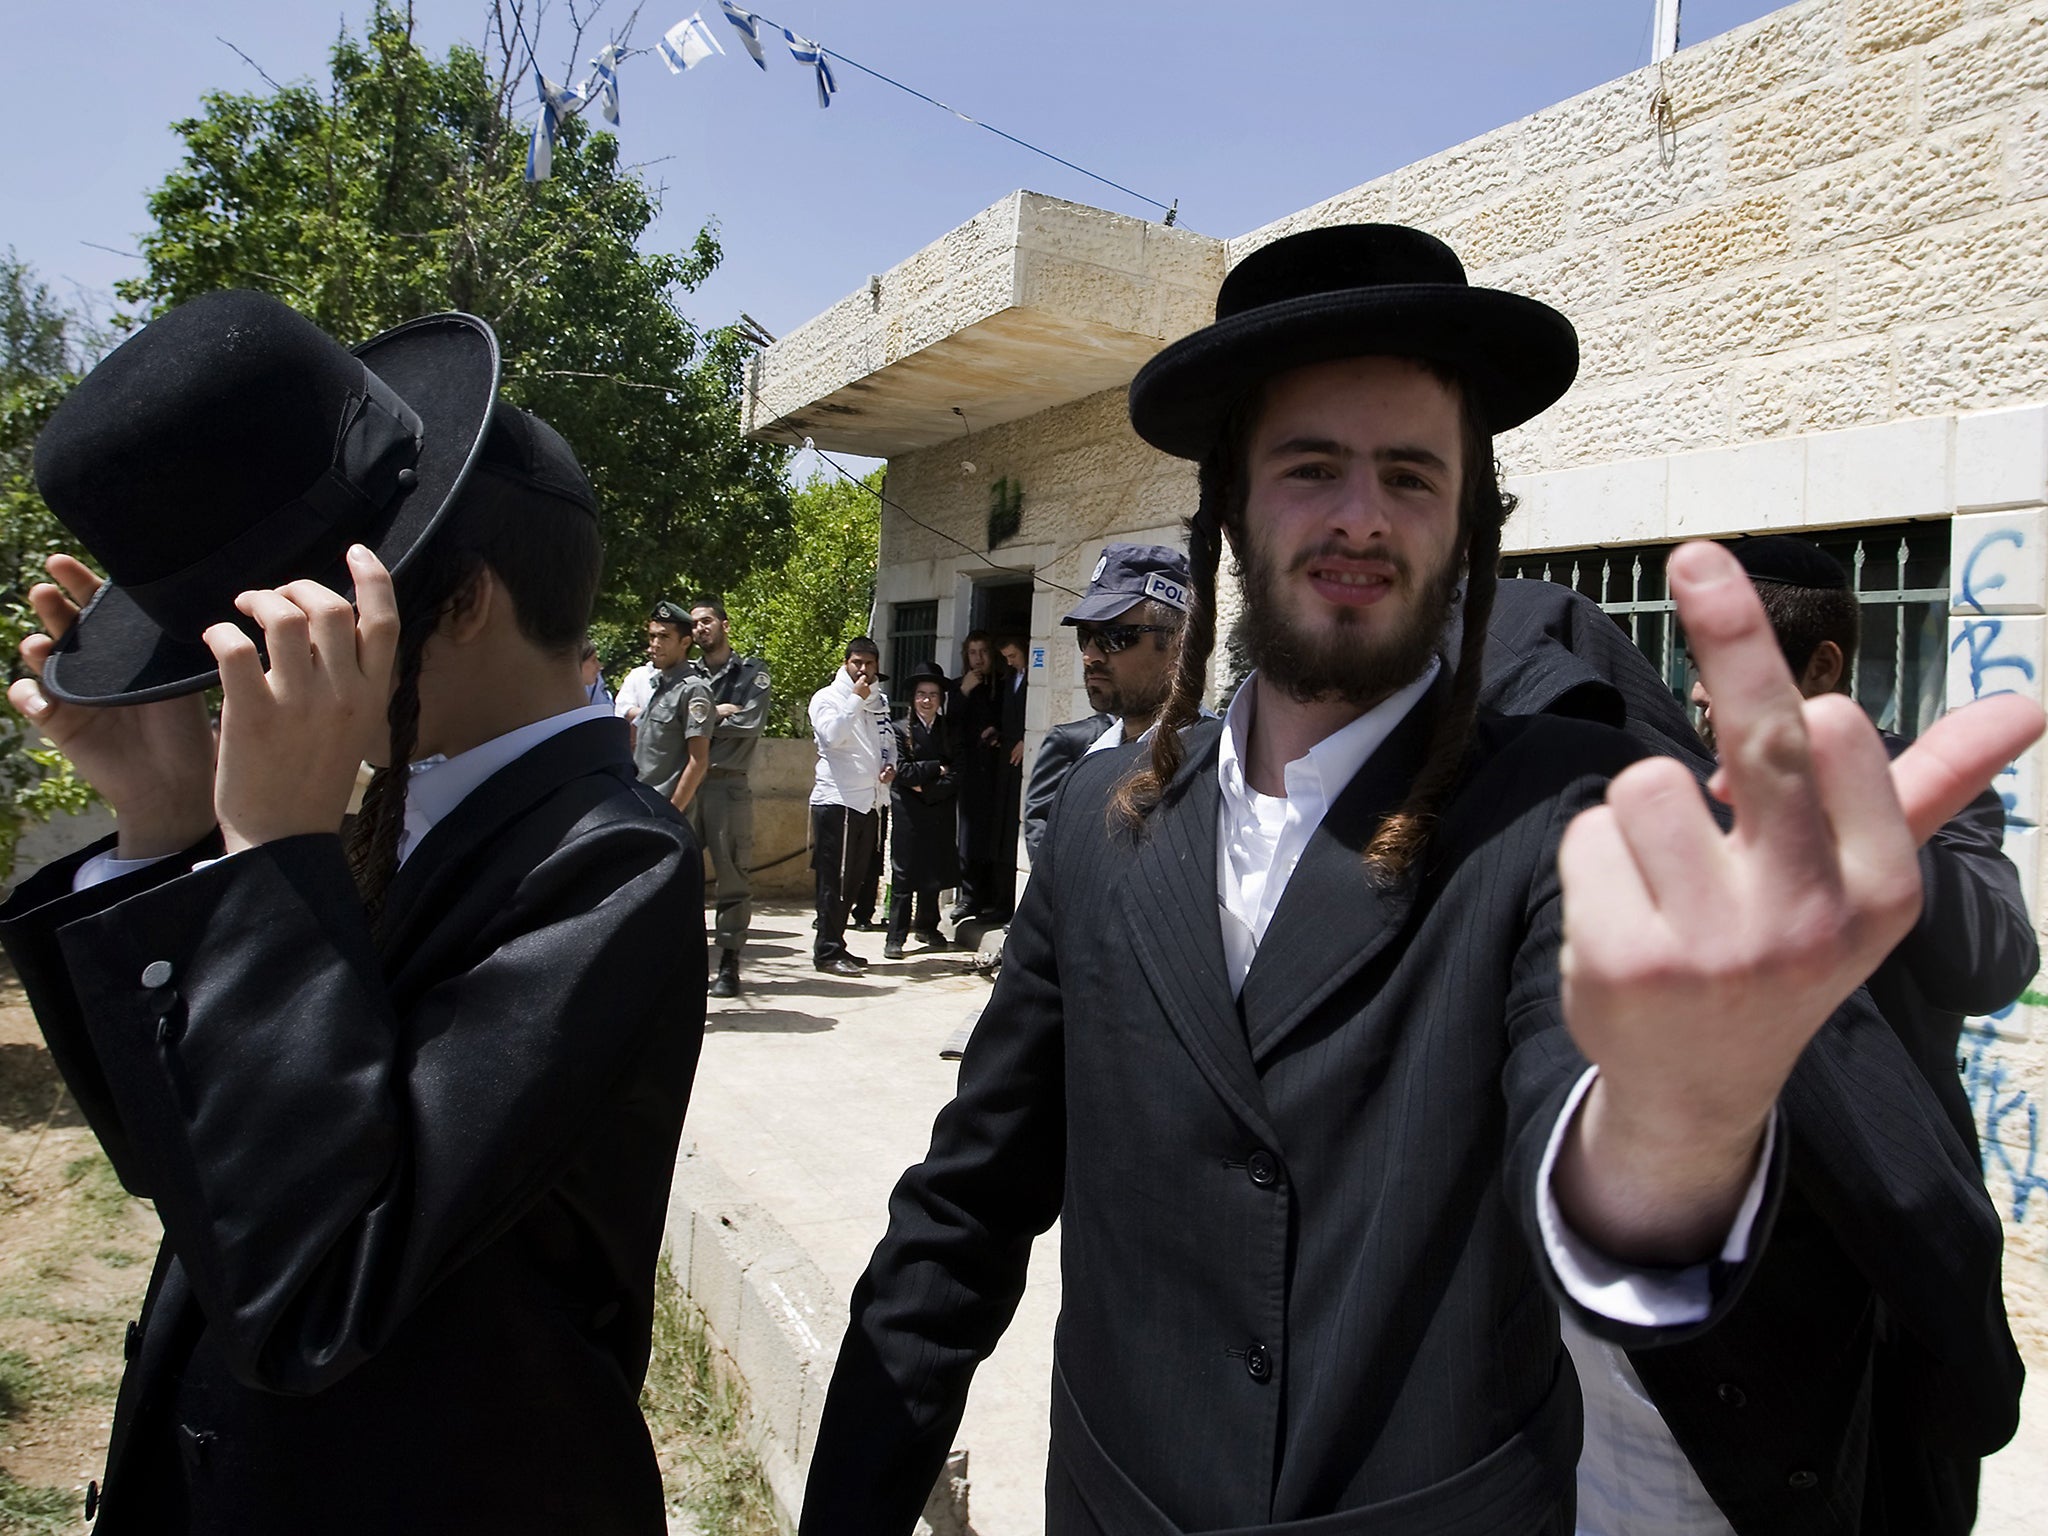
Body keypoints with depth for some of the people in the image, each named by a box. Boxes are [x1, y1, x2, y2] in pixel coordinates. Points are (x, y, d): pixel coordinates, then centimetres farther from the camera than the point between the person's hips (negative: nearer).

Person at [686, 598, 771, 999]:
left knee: (733, 875, -3)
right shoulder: (688, 674, 15)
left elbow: (750, 722, -8)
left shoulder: (751, 671, 6)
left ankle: (729, 964, 3)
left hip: (728, 785, -3)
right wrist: (718, 712, -7)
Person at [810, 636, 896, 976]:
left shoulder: (880, 701, 15)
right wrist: (856, 698, -18)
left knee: (851, 878, 11)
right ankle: (827, 951, -1)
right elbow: (832, 735, -21)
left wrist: (890, 764, 6)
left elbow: (888, 740, 26)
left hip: (869, 801, 7)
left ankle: (835, 945, 20)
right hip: (836, 799, -7)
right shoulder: (827, 697, -4)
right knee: (833, 878, -5)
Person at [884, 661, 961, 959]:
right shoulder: (901, 730, 0)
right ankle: (896, 937, 1)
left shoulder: (949, 732, 8)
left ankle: (927, 926, 25)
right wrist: (936, 769, -7)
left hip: (939, 814, 3)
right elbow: (902, 770, -10)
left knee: (933, 875, 8)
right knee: (903, 877, -3)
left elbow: (956, 777, 0)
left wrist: (925, 788, -11)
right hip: (908, 814, -3)